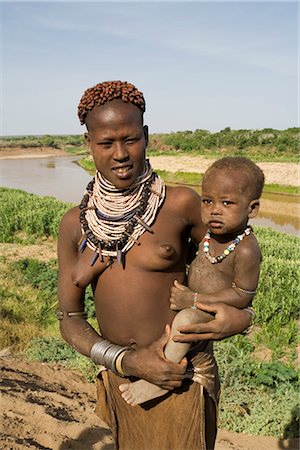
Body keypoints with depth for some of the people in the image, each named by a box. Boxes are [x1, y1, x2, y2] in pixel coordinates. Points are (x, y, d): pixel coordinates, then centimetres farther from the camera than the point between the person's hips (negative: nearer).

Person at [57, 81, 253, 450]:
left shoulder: (181, 204, -12)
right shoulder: (74, 226, -3)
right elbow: (69, 319, -2)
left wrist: (239, 315, -17)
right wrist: (128, 361, -16)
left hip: (181, 380, -3)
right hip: (118, 379, 4)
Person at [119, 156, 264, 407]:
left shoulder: (246, 250, -29)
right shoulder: (212, 231, -6)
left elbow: (243, 295, -26)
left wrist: (194, 300, -27)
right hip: (196, 301, 9)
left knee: (186, 319, -33)